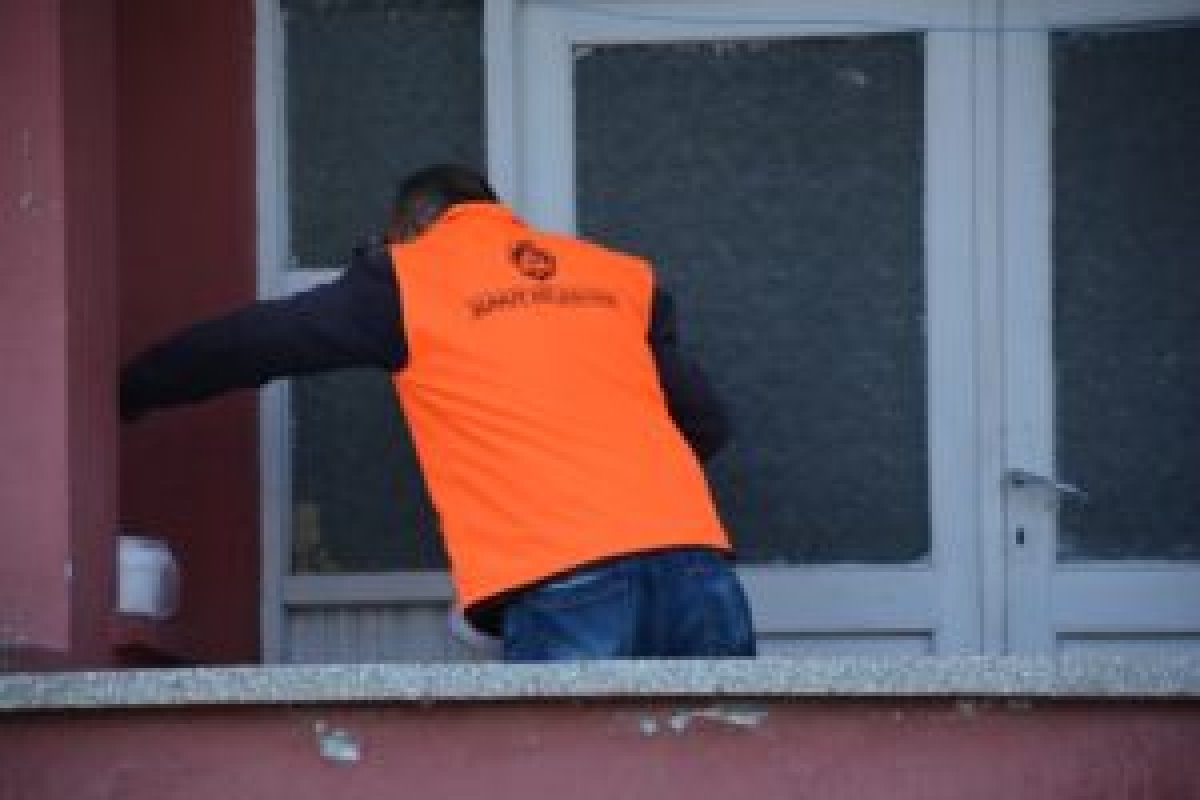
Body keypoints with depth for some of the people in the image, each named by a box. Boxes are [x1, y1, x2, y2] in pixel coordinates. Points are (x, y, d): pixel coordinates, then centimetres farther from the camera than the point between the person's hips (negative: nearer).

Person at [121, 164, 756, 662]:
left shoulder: (406, 281, 12)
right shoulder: (622, 277, 22)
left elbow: (245, 344, 18)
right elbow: (707, 424, 23)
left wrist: (124, 394, 33)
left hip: (562, 587, -4)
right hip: (695, 563, 4)